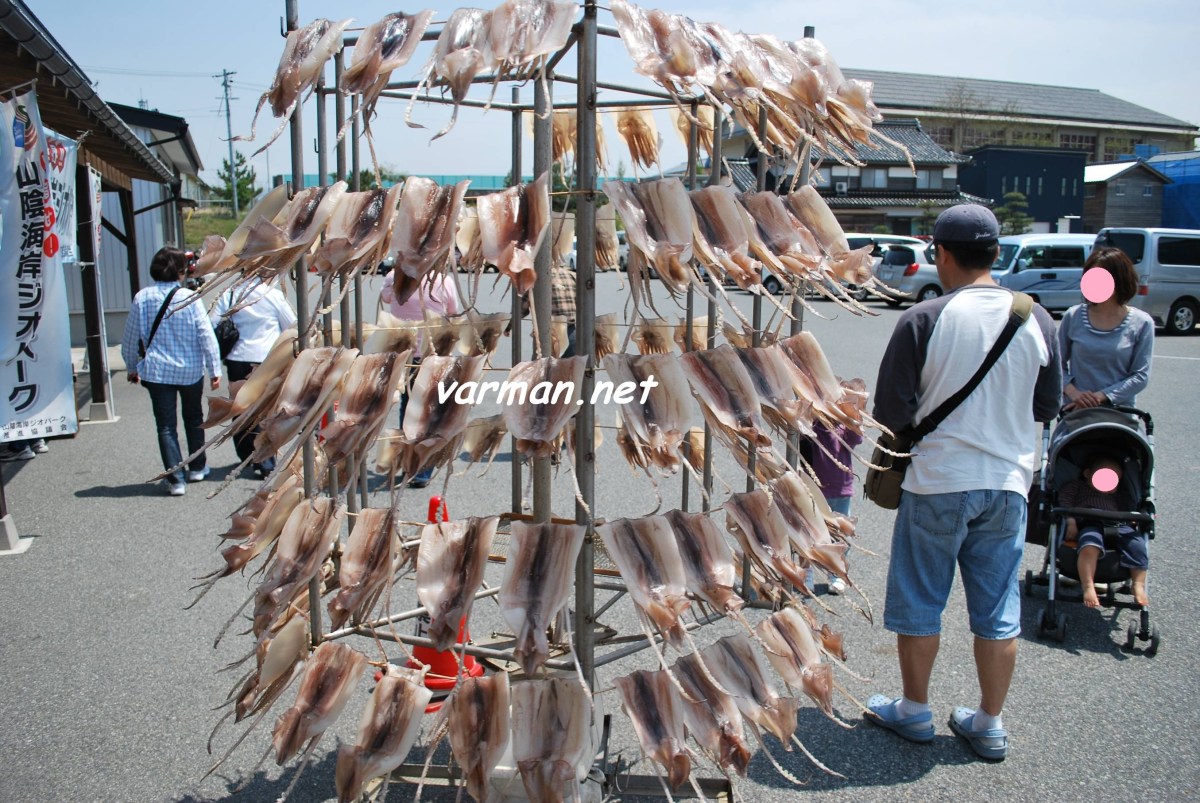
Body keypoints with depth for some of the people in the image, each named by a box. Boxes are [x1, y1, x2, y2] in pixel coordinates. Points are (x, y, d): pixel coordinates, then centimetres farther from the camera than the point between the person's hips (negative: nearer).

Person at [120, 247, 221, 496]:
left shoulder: (142, 298, -5)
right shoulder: (190, 298, -11)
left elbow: (131, 337, 3)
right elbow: (206, 335, -10)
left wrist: (132, 367, 16)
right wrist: (215, 369, -3)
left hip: (157, 371, 0)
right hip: (190, 370, 0)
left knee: (166, 426, 5)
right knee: (194, 419, 20)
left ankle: (176, 479, 2)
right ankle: (197, 467, 32)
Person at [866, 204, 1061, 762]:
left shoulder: (924, 319, -14)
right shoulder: (1035, 319, -2)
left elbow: (891, 412, -12)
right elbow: (1048, 406, 8)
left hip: (937, 483, -4)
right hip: (1008, 482, 4)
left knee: (919, 601, 12)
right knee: (998, 611, 13)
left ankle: (914, 711, 26)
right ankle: (990, 725, 24)